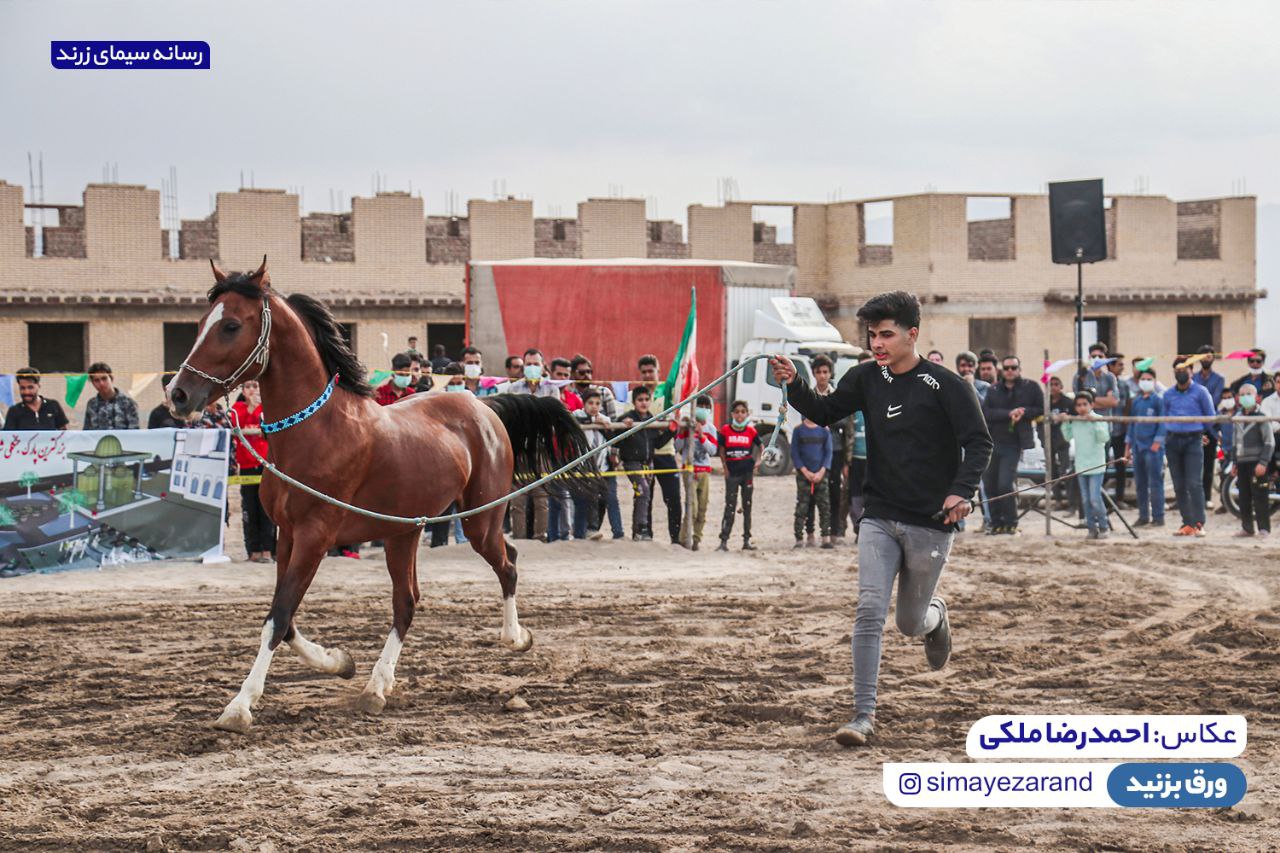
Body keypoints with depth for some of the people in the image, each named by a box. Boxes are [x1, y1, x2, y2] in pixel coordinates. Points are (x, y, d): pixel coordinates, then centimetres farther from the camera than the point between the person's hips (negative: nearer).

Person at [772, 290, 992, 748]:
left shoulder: (945, 385, -10)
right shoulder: (866, 379, 3)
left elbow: (979, 442, -9)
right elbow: (824, 413, 11)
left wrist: (962, 491, -25)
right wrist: (794, 385, -9)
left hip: (930, 525, -3)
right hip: (879, 520, 3)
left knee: (911, 622, 10)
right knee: (869, 610, -12)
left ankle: (935, 615, 48)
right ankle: (863, 714, -8)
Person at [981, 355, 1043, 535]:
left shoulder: (1031, 387, 4)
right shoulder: (993, 390, 8)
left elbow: (1042, 410, 2)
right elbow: (985, 412, -6)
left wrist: (1024, 413, -14)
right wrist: (1009, 413, -17)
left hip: (1013, 444, -3)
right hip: (992, 442, 4)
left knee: (1005, 484, -12)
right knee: (989, 484, 4)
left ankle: (1011, 523, 4)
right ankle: (996, 522, 18)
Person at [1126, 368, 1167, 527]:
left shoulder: (1159, 400, -3)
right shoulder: (1136, 401, 15)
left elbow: (1163, 422, -6)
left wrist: (1157, 442, -14)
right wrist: (1128, 445, 18)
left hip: (1153, 448, -6)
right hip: (1137, 448, 6)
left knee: (1155, 483, -6)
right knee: (1140, 484, 9)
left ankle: (1158, 517, -2)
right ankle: (1143, 516, 16)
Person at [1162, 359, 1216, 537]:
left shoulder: (1200, 392, 1)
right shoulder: (1168, 395, 12)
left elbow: (1210, 416, 7)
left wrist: (1202, 435, 11)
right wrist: (1167, 438, 12)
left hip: (1193, 440, -4)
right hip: (1173, 441, 4)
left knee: (1194, 484, -13)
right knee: (1179, 486, 4)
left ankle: (1199, 524, -15)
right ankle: (1187, 523, 9)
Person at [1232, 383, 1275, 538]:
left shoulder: (1262, 417, -6)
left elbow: (1269, 442, -10)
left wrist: (1263, 462, -18)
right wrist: (1235, 463, 19)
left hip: (1256, 463, -7)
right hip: (1242, 463, 7)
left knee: (1260, 496, -7)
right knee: (1244, 497, 9)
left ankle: (1264, 528, -4)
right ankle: (1247, 527, 17)